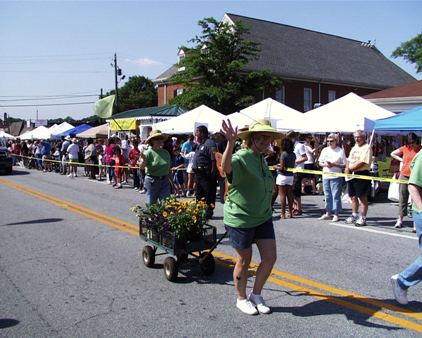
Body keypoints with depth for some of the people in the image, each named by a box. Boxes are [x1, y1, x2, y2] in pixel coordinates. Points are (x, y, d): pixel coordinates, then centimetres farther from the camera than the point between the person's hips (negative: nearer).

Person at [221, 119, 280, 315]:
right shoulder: (241, 157, -17)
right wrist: (231, 143, -56)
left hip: (263, 218, 8)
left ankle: (256, 296, 26)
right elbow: (226, 166, -42)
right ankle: (241, 299, 29)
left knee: (270, 257, 6)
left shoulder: (262, 160, 11)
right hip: (240, 219, -8)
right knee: (244, 261, 7)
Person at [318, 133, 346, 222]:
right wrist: (325, 164, -8)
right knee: (327, 196, 11)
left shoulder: (340, 151, -2)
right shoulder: (325, 150, 11)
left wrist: (334, 164, -16)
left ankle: (336, 214, 3)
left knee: (336, 195, -4)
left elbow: (344, 165, -5)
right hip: (325, 176, 5)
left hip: (336, 177, -5)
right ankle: (328, 213, 21)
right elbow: (320, 163, 13)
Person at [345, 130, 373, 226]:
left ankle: (363, 218, 7)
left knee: (362, 197, -1)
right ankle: (354, 216, 29)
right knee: (353, 196, 15)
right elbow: (349, 160, 17)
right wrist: (347, 168, -3)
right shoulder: (354, 147, 17)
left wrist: (350, 168, -14)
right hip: (352, 174, 8)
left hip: (362, 174, -8)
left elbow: (362, 162, -20)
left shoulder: (366, 148, -10)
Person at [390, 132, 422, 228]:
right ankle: (400, 219, 21)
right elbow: (392, 154, 16)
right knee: (402, 199, 10)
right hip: (404, 176, 2)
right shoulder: (404, 148, 4)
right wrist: (401, 160, 5)